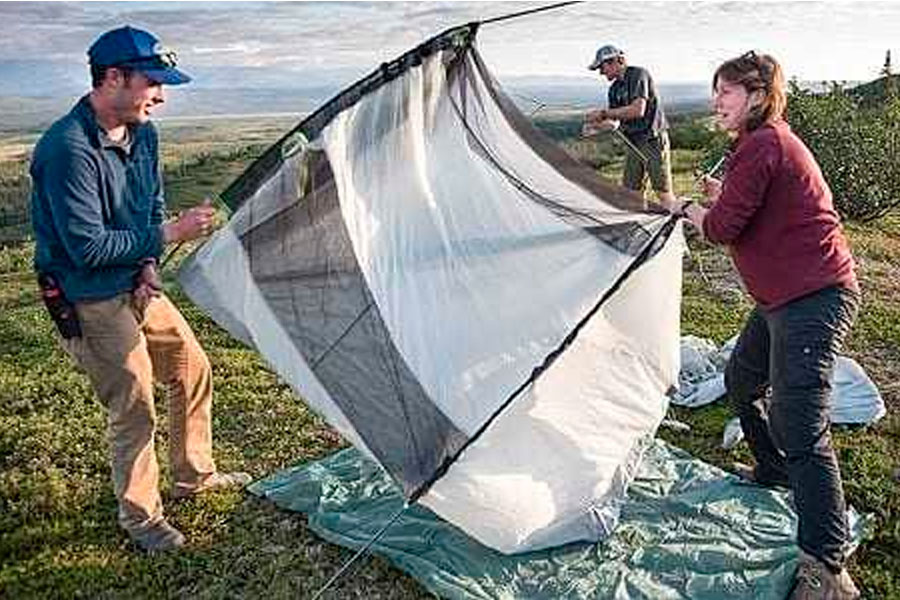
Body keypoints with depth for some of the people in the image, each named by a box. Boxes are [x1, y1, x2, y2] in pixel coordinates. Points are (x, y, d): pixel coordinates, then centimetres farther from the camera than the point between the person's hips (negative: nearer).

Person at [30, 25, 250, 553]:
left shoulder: (142, 134, 1)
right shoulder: (69, 149, -25)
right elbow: (87, 248, -26)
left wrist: (149, 265, -2)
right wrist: (168, 235, -24)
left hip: (138, 288, 9)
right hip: (91, 304, -8)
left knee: (193, 369, 16)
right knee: (134, 406, -2)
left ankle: (195, 476, 36)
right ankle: (140, 517, 21)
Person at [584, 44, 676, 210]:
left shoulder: (639, 75, -10)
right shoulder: (614, 89, 12)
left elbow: (638, 110, -21)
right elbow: (615, 123, 15)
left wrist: (603, 113, -17)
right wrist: (596, 126, -6)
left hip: (653, 140, -8)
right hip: (633, 143, 8)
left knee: (663, 193, -7)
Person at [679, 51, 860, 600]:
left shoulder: (763, 145, -16)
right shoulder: (774, 142, 18)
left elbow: (722, 228, -19)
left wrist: (693, 209, 1)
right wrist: (720, 197, 8)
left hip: (813, 299, -11)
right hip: (785, 297, 11)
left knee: (800, 425, -16)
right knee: (743, 381, 25)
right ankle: (775, 472, 45)